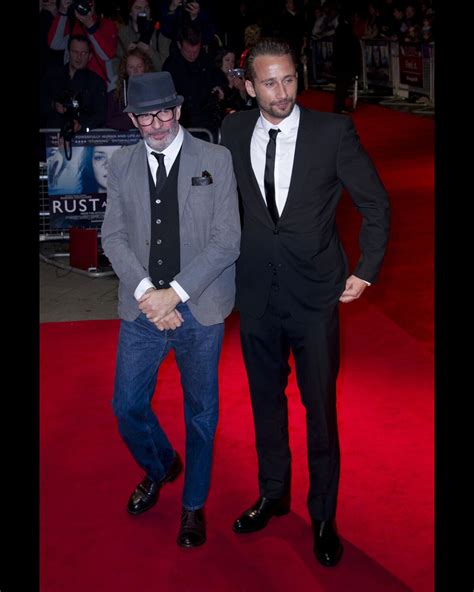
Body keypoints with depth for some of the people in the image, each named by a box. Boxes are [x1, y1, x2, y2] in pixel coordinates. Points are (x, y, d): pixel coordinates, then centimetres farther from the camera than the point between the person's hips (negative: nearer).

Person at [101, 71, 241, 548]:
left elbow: (226, 240, -9)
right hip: (142, 309, 3)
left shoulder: (216, 160, -5)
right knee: (127, 407, 9)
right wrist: (146, 292, -13)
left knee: (201, 411, 11)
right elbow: (113, 237, 2)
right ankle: (159, 468, 42)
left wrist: (175, 292, -16)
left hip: (200, 309, -2)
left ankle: (193, 505, 32)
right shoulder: (121, 165, 5)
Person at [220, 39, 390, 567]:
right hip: (256, 291, 3)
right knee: (265, 401, 17)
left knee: (321, 408, 5)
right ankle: (273, 494, 38)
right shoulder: (233, 132, 0)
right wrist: (229, 262, 7)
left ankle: (323, 518, 24)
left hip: (315, 294, -3)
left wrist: (365, 272, -3)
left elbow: (375, 204, -2)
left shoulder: (333, 131, -9)